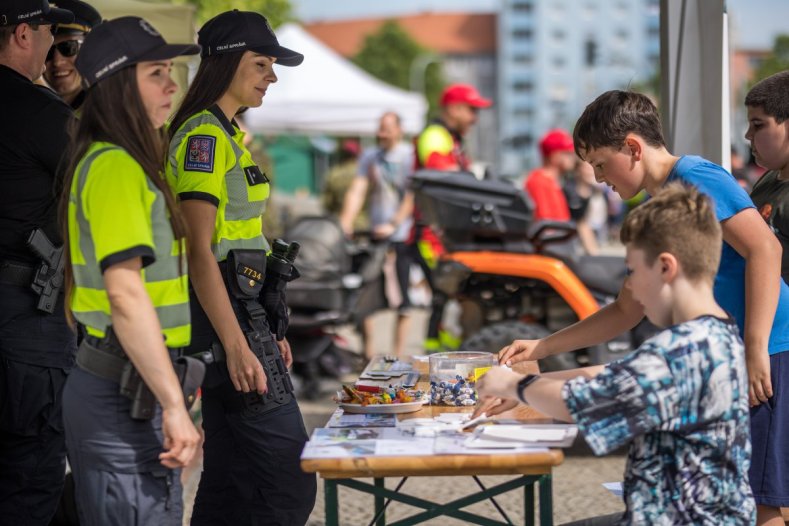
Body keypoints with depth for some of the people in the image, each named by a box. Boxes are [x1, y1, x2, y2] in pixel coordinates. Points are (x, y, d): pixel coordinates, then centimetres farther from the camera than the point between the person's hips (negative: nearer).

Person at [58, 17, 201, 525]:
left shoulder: (132, 163, 17)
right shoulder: (114, 167, -14)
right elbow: (126, 293, -23)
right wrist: (173, 405, -26)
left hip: (127, 384, 10)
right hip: (125, 391, -10)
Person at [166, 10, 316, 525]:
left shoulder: (226, 134, 18)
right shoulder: (204, 136, -13)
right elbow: (199, 251, -20)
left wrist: (268, 329, 23)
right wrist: (236, 346, -24)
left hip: (244, 309, 10)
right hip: (225, 317, -10)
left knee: (232, 478, 12)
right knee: (291, 481, -10)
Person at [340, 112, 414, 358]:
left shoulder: (410, 156, -2)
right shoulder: (370, 157, 10)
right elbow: (357, 191, 3)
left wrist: (394, 224, -21)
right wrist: (345, 224, -10)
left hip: (402, 235, -4)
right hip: (375, 235, 4)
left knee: (402, 299, -1)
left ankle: (399, 353, 4)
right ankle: (367, 350, 6)